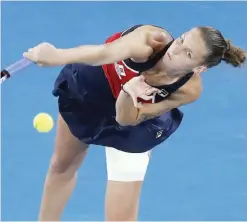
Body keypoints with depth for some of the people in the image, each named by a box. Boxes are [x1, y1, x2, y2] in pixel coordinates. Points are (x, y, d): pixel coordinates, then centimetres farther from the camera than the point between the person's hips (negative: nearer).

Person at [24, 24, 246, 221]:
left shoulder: (190, 89, -34)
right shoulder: (151, 39, -40)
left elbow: (127, 119, -30)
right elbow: (106, 52, -60)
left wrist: (128, 93, -52)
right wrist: (58, 55, -77)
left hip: (129, 125, -1)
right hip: (89, 86, 1)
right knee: (62, 166, 24)